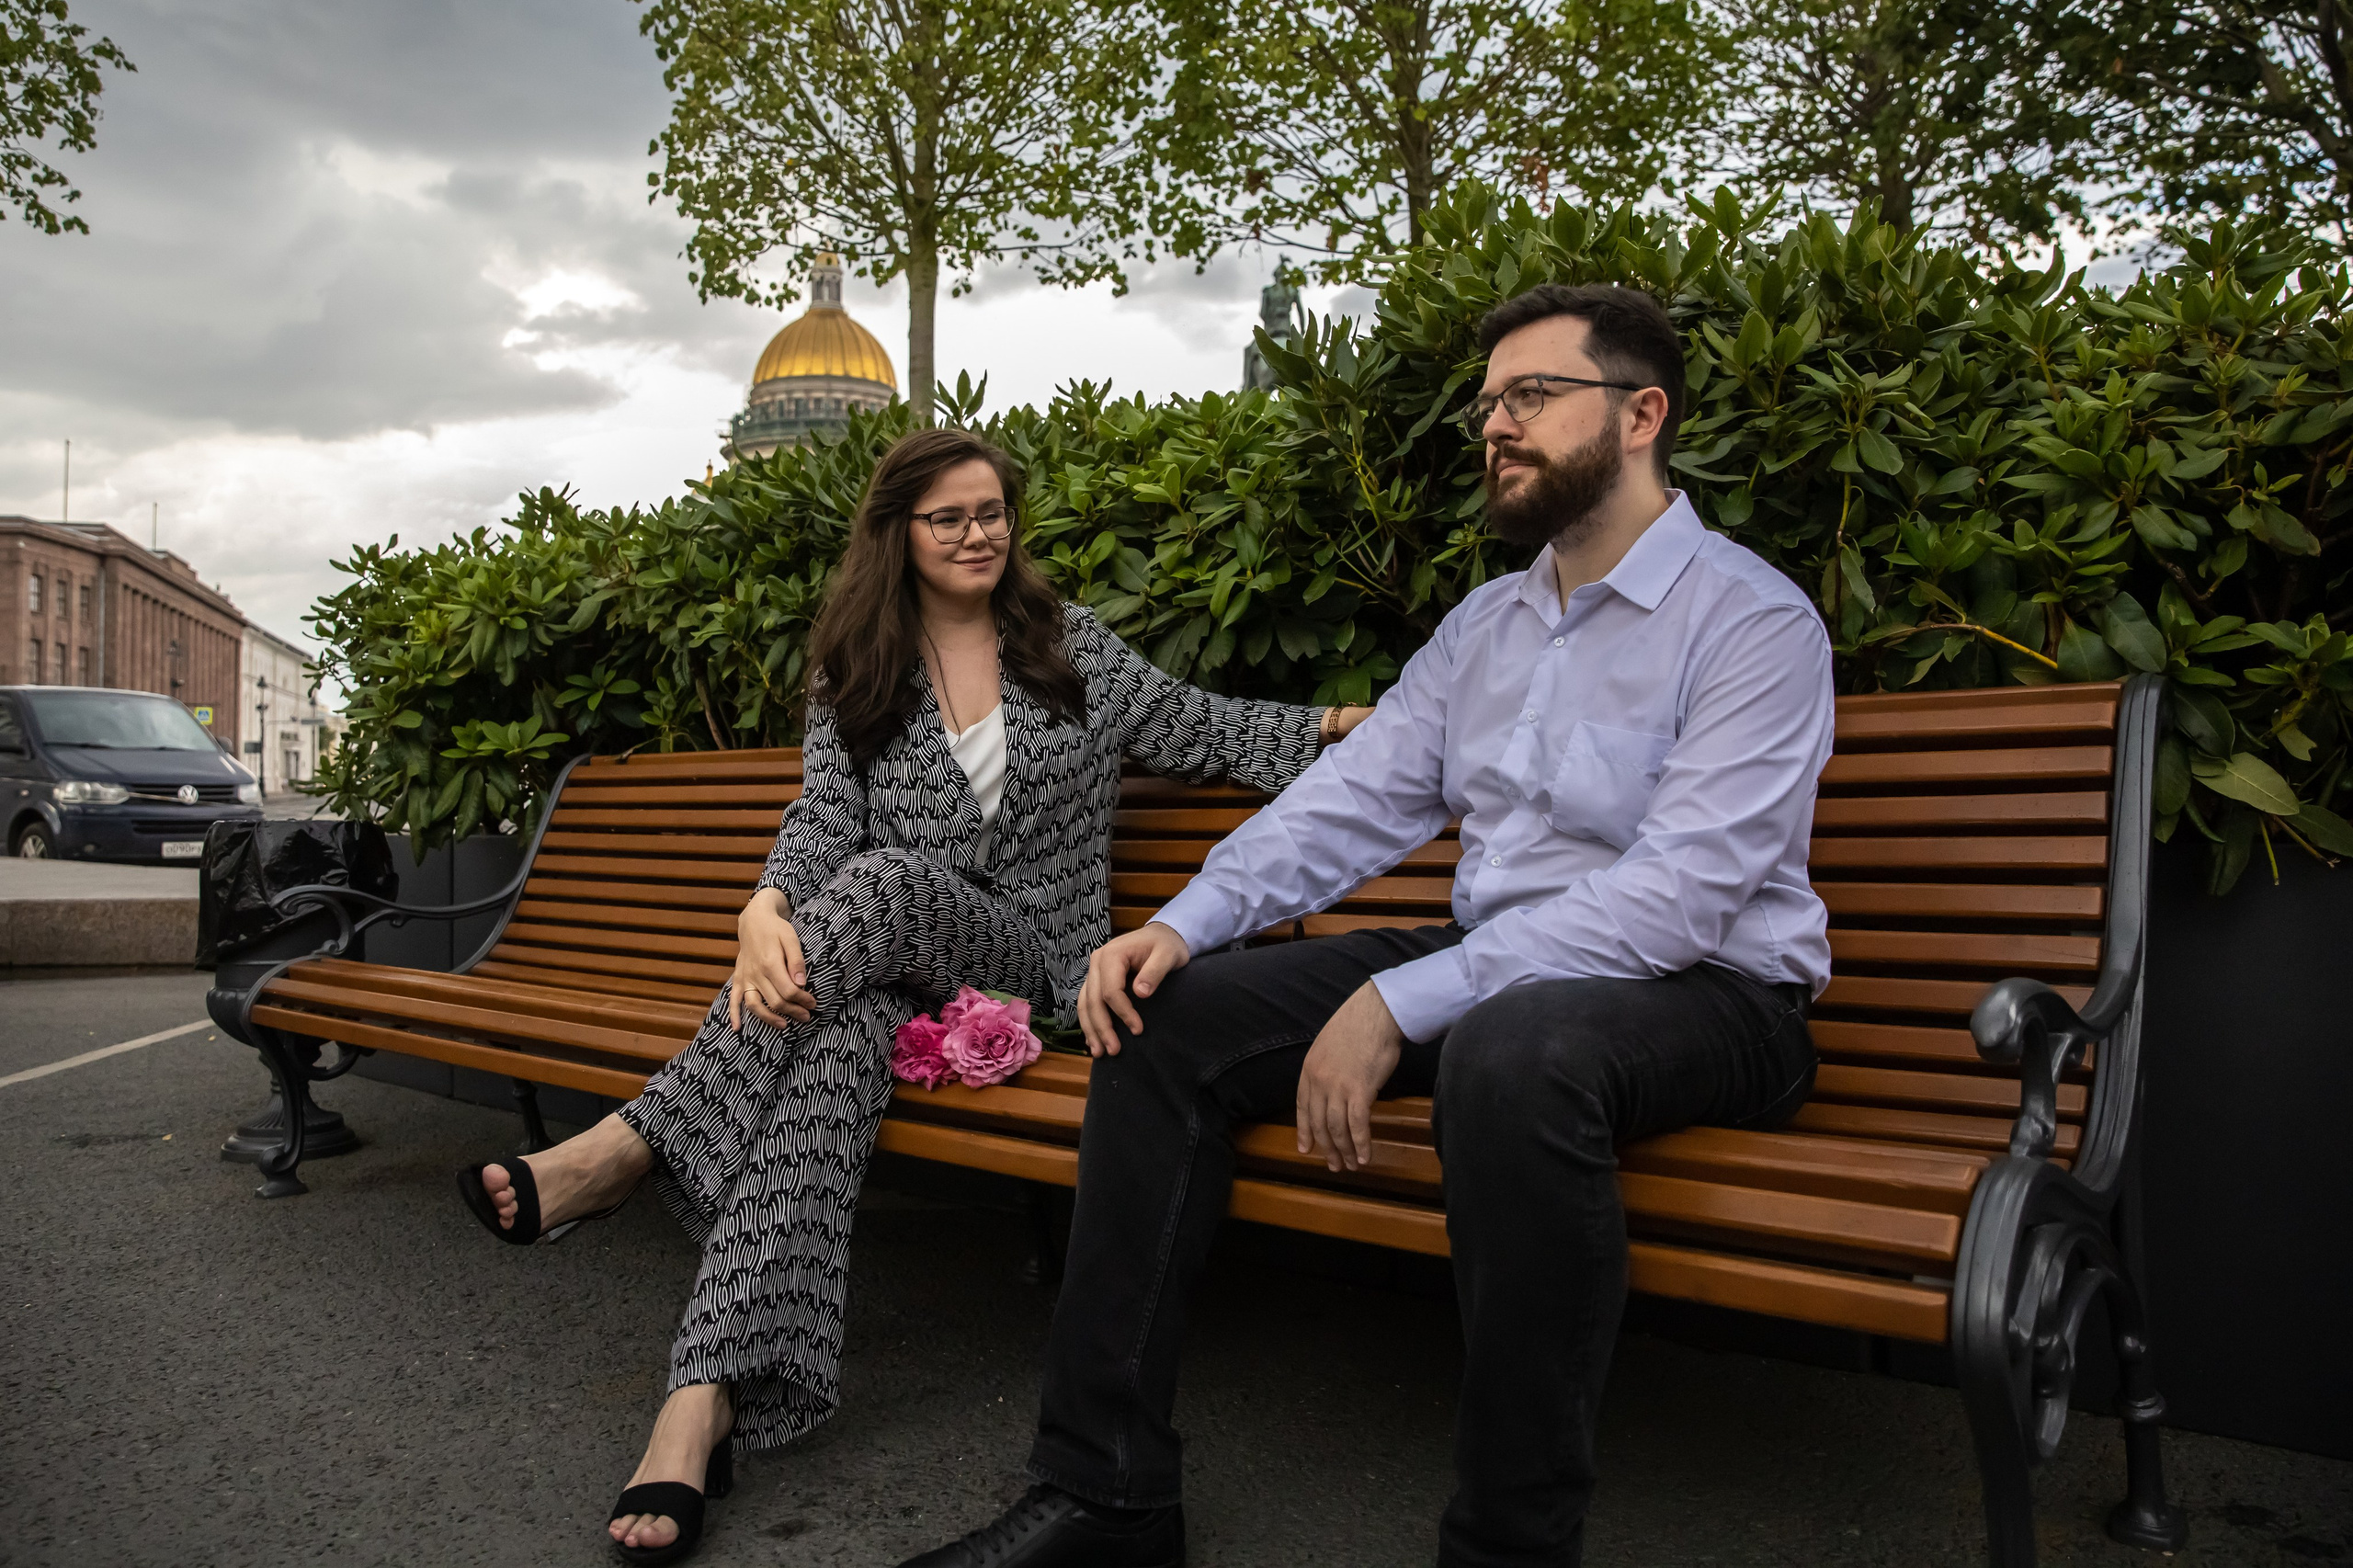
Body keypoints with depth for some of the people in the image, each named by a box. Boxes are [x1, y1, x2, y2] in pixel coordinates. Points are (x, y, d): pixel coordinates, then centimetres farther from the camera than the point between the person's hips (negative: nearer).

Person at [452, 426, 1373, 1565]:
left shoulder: (1073, 647, 11)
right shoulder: (853, 672, 11)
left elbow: (1201, 734, 13)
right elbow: (824, 816, -2)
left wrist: (1328, 727, -2)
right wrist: (768, 911, -23)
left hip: (1028, 959, -1)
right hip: (878, 962, 1)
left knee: (891, 881, -34)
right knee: (832, 1043, -36)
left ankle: (626, 1149, -36)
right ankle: (705, 1401, -46)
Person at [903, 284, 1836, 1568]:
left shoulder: (1751, 620, -10)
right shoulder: (1484, 624, 14)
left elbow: (1677, 896, -22)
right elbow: (1355, 796, 7)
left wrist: (1401, 1005, -27)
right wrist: (1188, 922, -11)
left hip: (1703, 988, -7)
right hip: (1488, 970, 7)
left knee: (1511, 1047, -42)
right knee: (1164, 1015, -6)